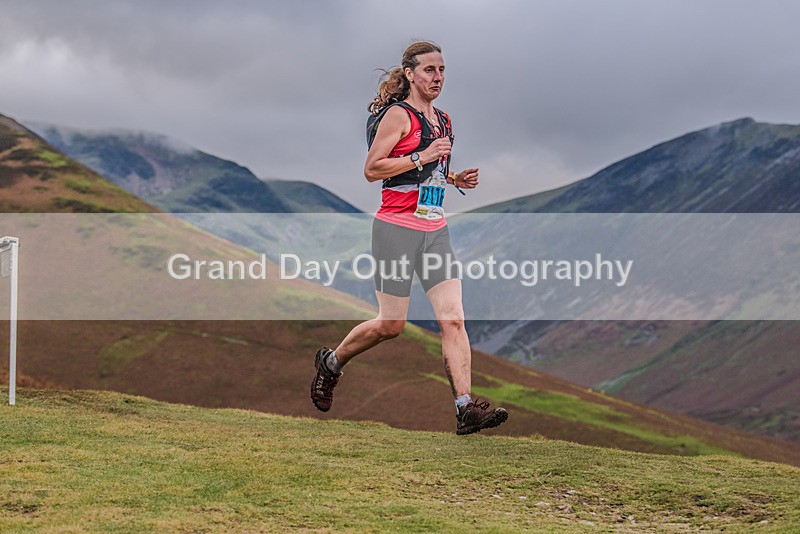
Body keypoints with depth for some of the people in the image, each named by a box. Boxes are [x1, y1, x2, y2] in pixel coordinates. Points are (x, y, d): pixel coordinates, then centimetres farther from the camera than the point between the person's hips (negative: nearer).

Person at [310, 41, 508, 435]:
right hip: (397, 228, -7)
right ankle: (330, 363, 26)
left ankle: (466, 408, -11)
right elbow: (371, 169, -13)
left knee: (453, 318, -6)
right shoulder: (399, 114, -7)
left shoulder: (443, 120, 16)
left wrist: (457, 179, 10)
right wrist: (422, 157, -20)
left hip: (435, 230, 7)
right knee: (391, 325, 0)